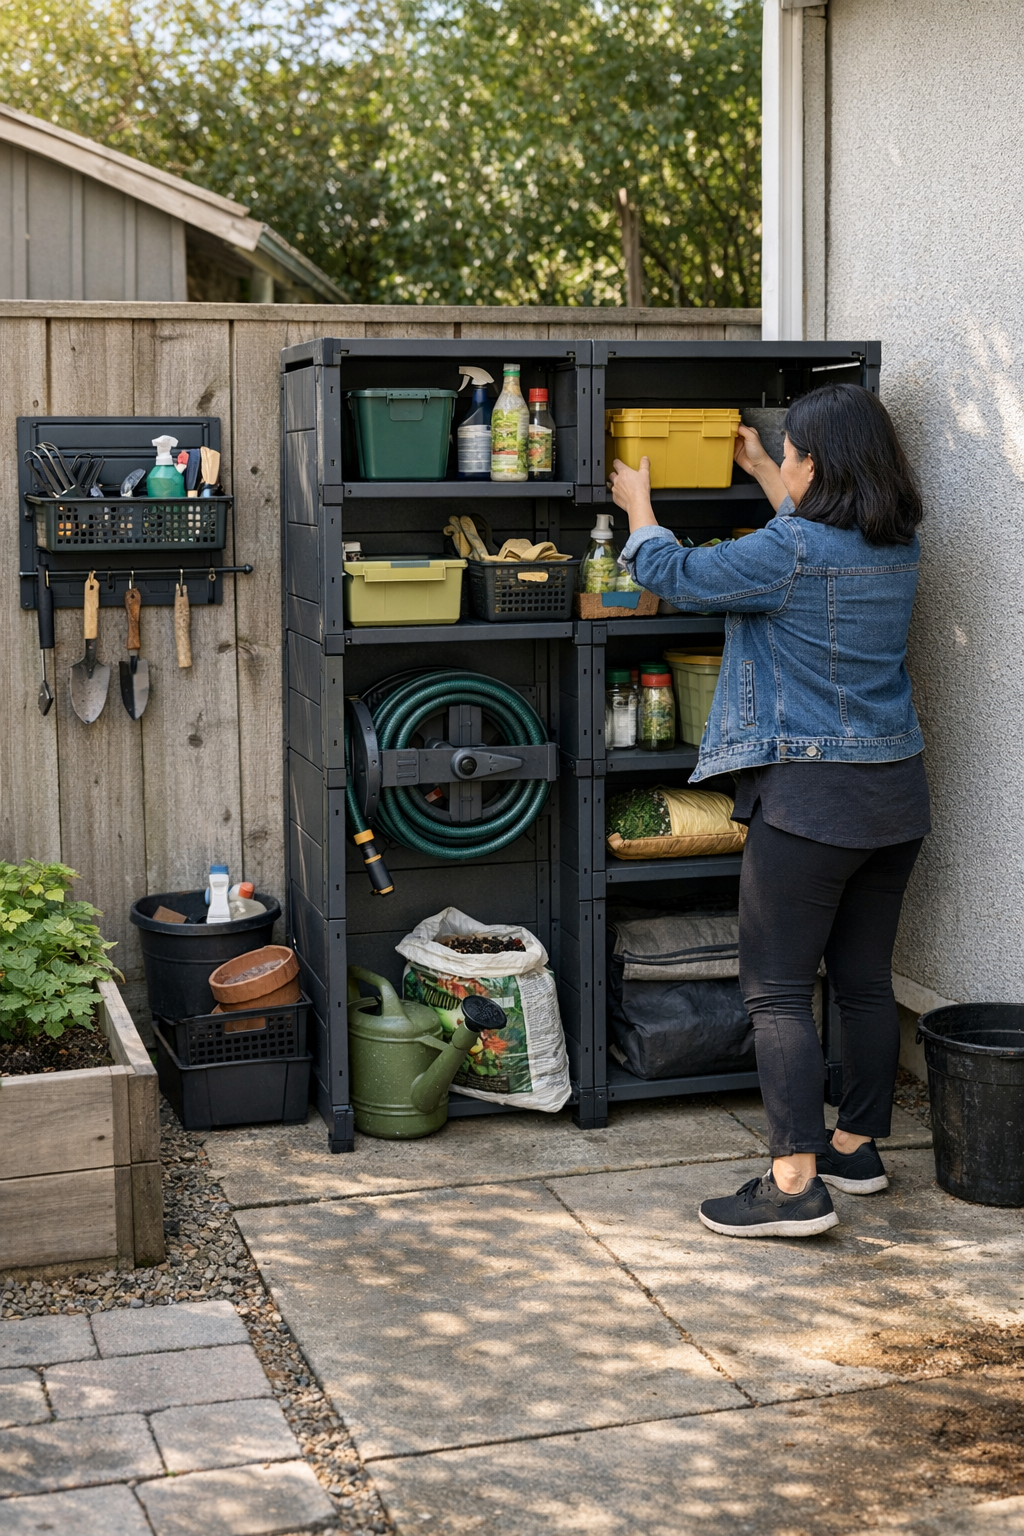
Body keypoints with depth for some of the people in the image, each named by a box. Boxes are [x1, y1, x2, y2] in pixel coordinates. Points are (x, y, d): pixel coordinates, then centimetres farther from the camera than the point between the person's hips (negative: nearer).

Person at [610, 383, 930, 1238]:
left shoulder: (786, 553, -16)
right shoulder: (900, 550, 7)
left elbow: (672, 575, -3)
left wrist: (637, 505, 16)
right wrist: (763, 474, 43)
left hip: (809, 794, -8)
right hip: (897, 790, 8)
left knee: (778, 990, -3)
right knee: (866, 980, 16)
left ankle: (796, 1184, -5)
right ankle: (859, 1147, 28)